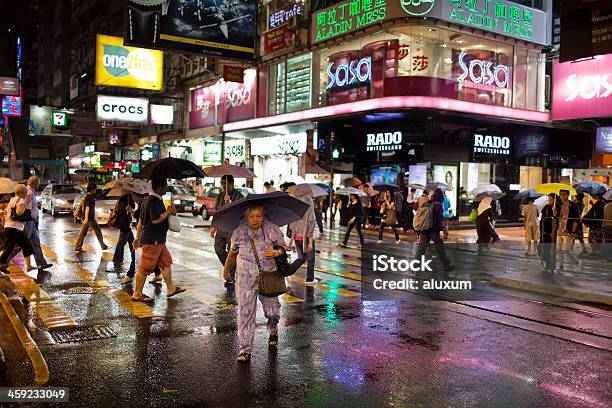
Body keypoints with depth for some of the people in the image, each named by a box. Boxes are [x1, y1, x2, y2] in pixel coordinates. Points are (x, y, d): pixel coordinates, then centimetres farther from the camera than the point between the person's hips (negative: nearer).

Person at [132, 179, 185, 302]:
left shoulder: (147, 199, 14)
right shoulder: (154, 201, -18)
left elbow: (140, 220, 18)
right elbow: (156, 220, -27)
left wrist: (138, 237, 21)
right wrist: (169, 211, -13)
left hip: (158, 240, 11)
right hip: (152, 241, -11)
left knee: (166, 262, 16)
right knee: (145, 268, -2)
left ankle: (171, 288, 24)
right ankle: (137, 294, 8)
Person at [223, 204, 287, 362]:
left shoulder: (272, 230, -5)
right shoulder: (238, 232, -3)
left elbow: (283, 247, 1)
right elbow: (232, 254, 12)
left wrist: (276, 253, -21)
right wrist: (226, 270, 23)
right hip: (245, 277, 0)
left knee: (272, 309, 11)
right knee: (245, 311, -3)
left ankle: (273, 331, 46)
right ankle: (245, 349, 7)